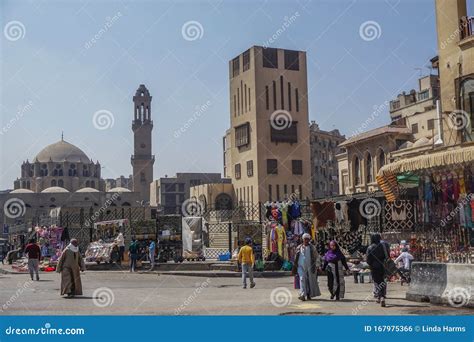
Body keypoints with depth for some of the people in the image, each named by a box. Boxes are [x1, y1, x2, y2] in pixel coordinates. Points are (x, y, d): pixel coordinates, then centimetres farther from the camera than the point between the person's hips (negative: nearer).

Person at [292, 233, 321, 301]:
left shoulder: (312, 248, 3)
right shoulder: (299, 248, 7)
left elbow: (317, 257, 5)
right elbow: (296, 258, 14)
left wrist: (317, 265, -3)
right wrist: (295, 266, 13)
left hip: (310, 267, 0)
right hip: (301, 267, 0)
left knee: (310, 280, 4)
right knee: (302, 279, -11)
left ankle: (309, 294, 18)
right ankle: (302, 295, -16)